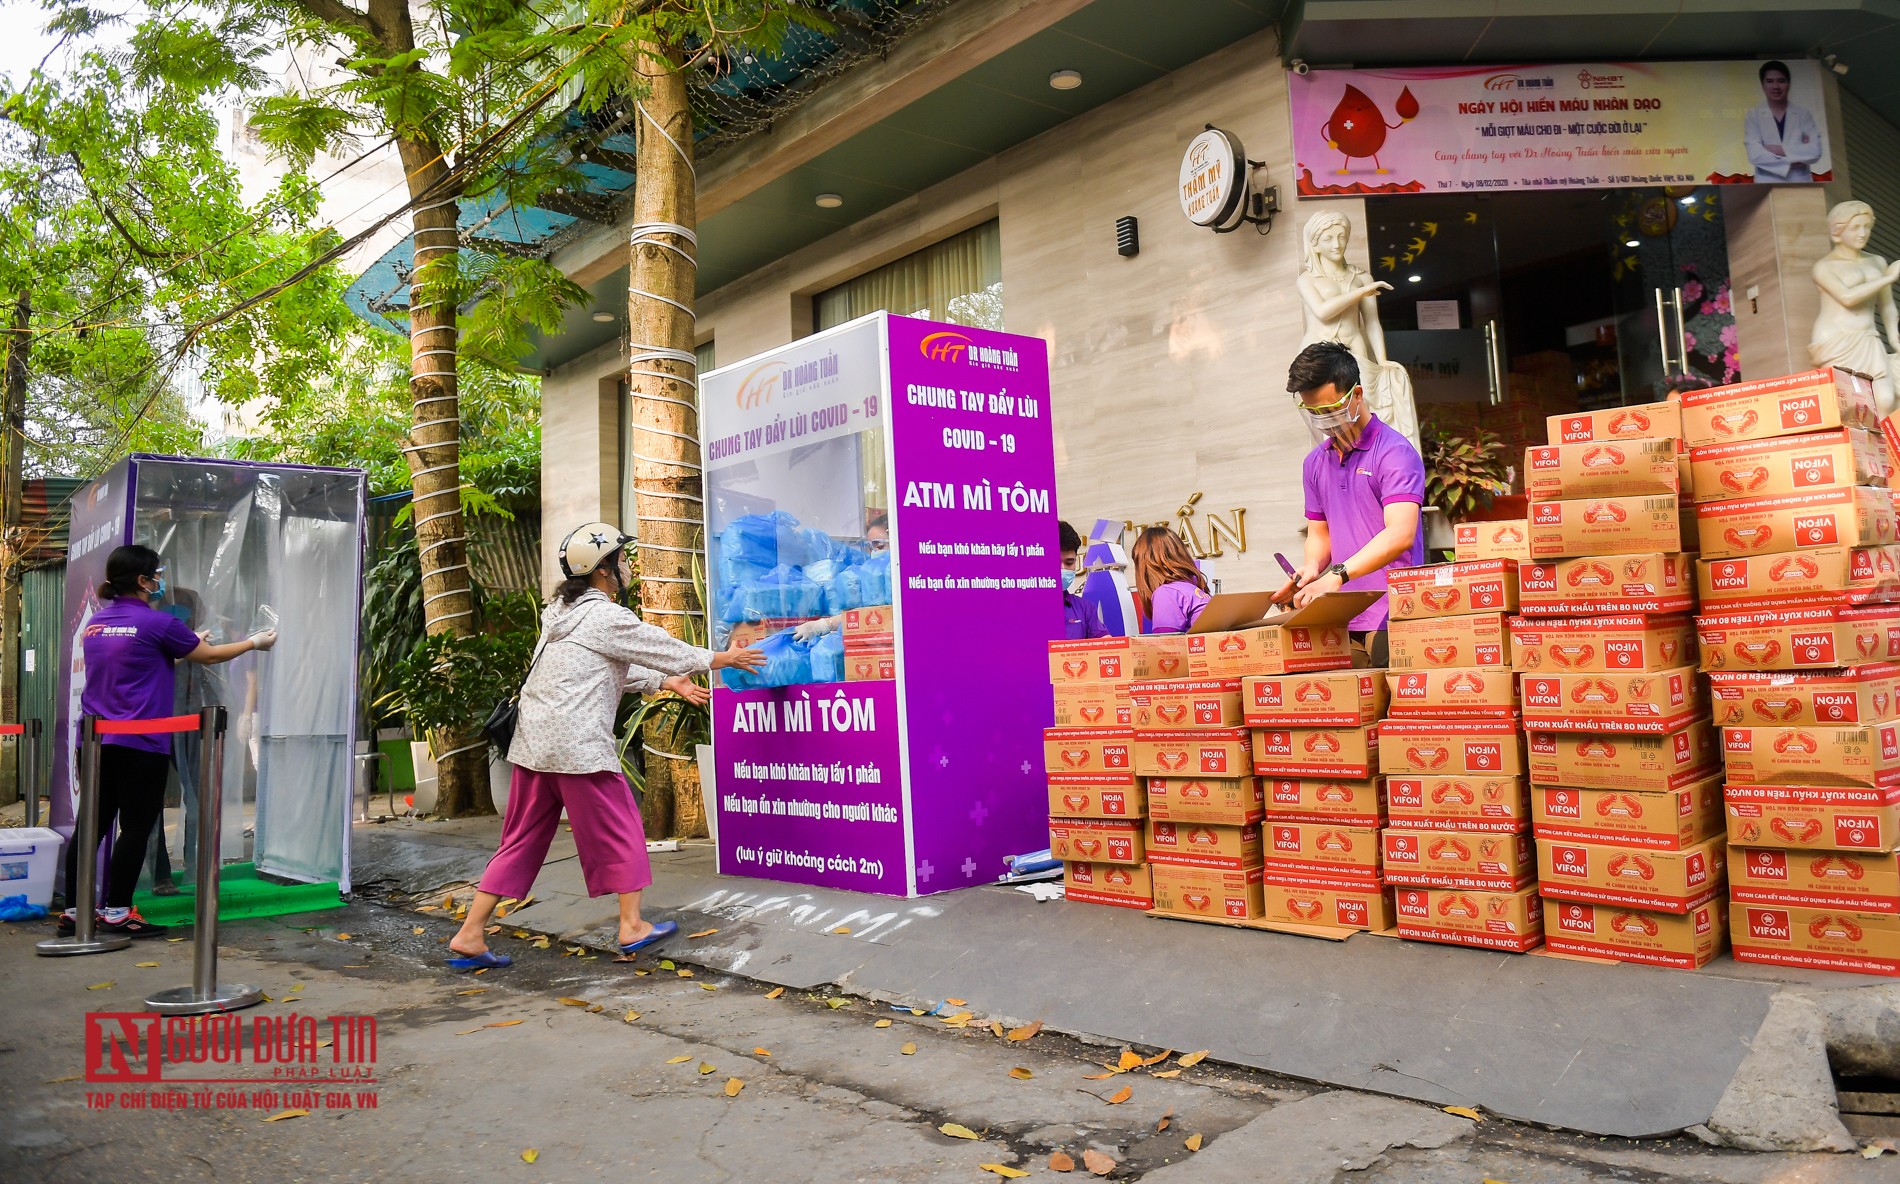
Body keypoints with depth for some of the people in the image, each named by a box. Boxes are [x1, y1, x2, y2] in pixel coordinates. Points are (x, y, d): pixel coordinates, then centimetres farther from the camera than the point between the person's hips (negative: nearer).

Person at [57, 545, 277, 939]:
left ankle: (74, 910, 14)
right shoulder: (157, 623, -10)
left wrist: (186, 647, 36)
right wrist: (253, 642, 19)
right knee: (136, 828, 0)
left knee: (92, 825, 10)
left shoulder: (95, 623, 12)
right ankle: (117, 912, 3)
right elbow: (209, 655, 3)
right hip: (139, 743, -7)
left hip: (94, 740, 7)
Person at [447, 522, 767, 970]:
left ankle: (469, 936, 12)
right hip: (578, 746, -9)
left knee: (522, 840, 13)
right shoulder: (606, 618, -11)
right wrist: (723, 659, 10)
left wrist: (669, 683, 24)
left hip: (533, 743, 9)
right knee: (621, 829, 7)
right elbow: (665, 649, -3)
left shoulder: (564, 612, 18)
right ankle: (632, 926, 16)